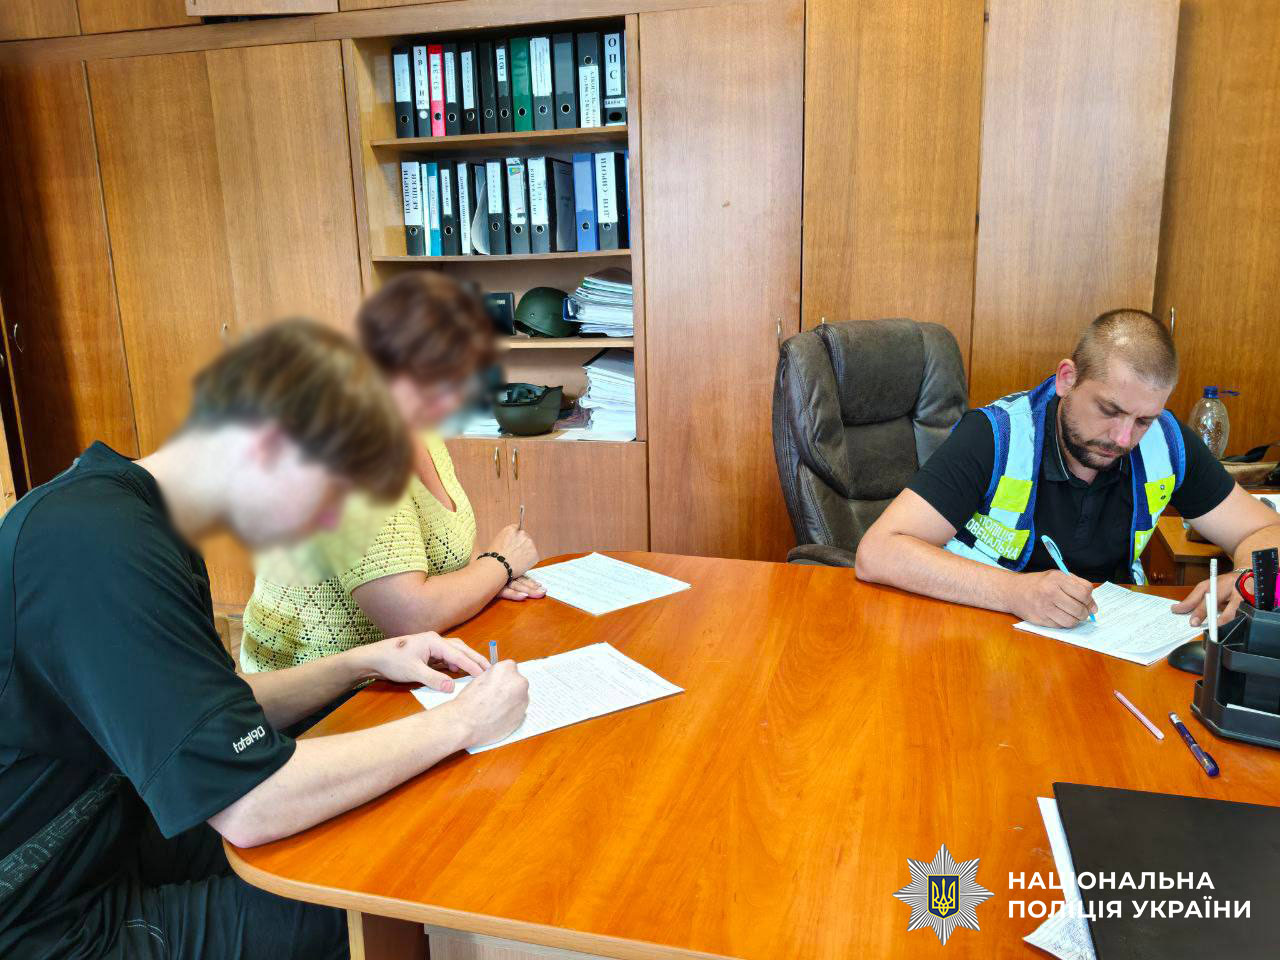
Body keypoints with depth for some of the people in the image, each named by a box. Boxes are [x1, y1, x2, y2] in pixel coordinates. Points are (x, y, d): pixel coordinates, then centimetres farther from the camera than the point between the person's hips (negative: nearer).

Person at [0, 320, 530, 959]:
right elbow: (249, 806, -31)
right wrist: (460, 722, -21)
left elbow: (211, 718, 10)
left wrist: (360, 664, -2)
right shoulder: (97, 545, -30)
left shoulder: (133, 523, 2)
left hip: (114, 847, 9)